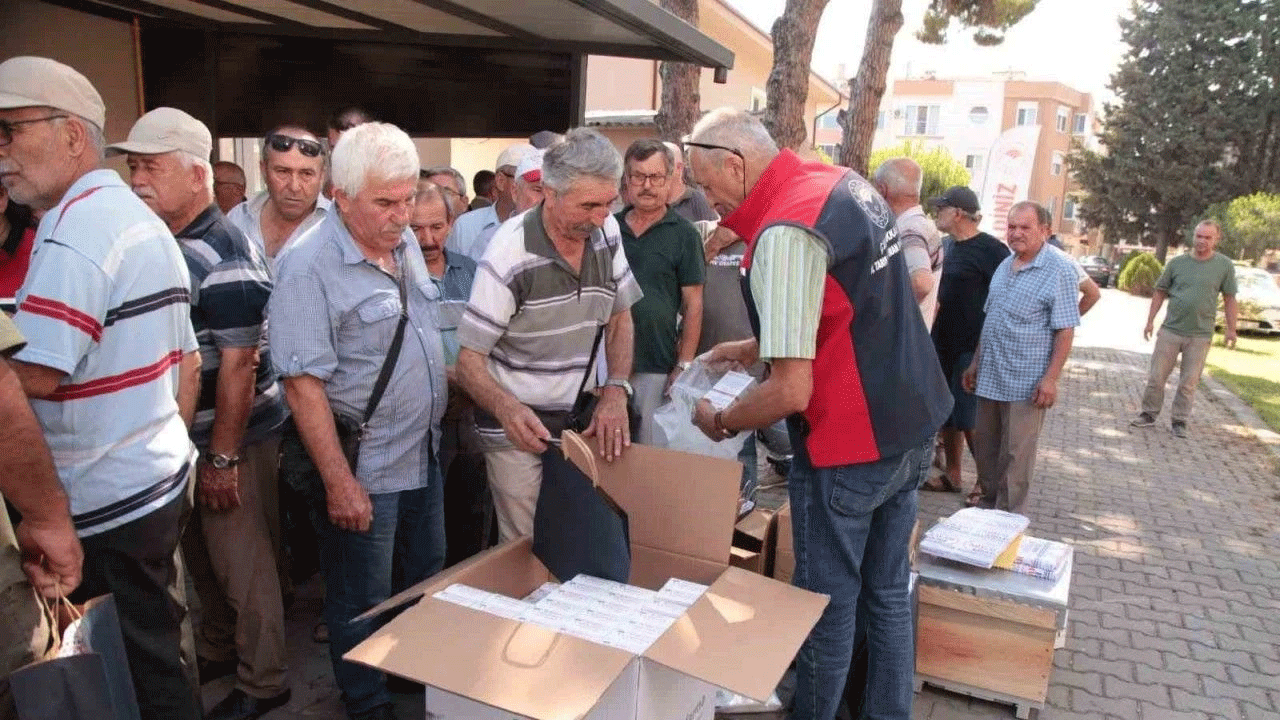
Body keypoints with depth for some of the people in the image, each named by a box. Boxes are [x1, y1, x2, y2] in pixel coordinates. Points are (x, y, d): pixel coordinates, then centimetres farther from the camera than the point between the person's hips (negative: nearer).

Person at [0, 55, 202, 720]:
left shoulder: (77, 223, -16)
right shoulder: (143, 219, 14)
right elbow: (188, 364, 18)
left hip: (108, 505, -9)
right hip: (162, 478, 9)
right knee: (154, 656, 20)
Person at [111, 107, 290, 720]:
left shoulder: (222, 255, -19)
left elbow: (237, 366, -21)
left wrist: (223, 458, -20)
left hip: (232, 439, -8)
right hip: (181, 436, 8)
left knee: (243, 566, 5)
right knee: (203, 556, 22)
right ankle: (215, 651, 43)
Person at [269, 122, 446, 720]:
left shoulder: (405, 241, 3)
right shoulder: (309, 268, -20)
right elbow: (303, 383, -21)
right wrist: (339, 483, -20)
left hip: (424, 455, 8)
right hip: (364, 470, -8)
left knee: (427, 585, 23)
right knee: (363, 605, 12)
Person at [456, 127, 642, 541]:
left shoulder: (607, 233, -5)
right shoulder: (511, 251, -20)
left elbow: (620, 318, 8)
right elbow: (469, 360, -16)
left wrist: (616, 391, -8)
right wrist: (506, 409, -36)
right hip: (518, 425, -4)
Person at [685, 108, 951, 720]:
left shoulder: (784, 232, -23)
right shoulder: (847, 182, 5)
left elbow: (791, 391, -25)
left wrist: (721, 422, -7)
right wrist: (756, 347, 18)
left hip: (848, 448, -9)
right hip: (911, 424, 9)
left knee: (828, 607, 10)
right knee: (888, 594, 21)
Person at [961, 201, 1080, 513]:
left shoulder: (1058, 270, -9)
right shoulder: (1005, 266, 11)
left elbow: (1065, 330, -12)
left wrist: (1051, 378, -18)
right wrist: (975, 362, 16)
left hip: (1026, 382, -6)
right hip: (990, 376, 7)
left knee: (1015, 454, 3)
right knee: (984, 446, 14)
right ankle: (988, 502, 30)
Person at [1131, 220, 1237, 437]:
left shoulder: (1225, 265, 0)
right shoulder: (1177, 262, 1)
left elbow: (1229, 299, 4)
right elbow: (1160, 292, 7)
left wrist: (1231, 330, 1)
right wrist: (1150, 321, 4)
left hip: (1200, 335, -1)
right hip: (1170, 331, 1)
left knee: (1188, 383, 6)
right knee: (1156, 376, 4)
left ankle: (1179, 421, 18)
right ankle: (1149, 414, 18)